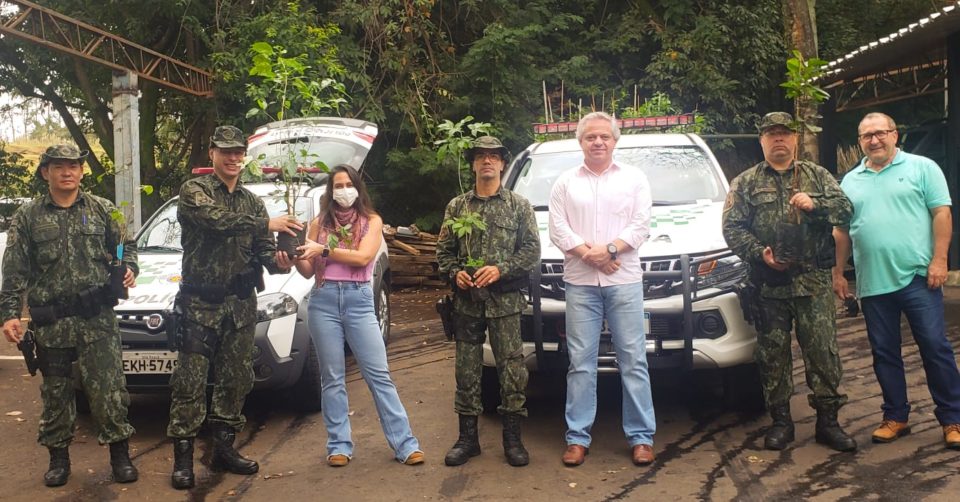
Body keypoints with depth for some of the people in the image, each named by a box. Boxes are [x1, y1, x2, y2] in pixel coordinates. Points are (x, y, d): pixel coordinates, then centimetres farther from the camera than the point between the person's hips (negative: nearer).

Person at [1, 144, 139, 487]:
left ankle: (120, 455, 10)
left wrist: (128, 268, -7)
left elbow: (125, 246, 15)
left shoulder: (103, 210, 6)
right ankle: (58, 458, 25)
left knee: (108, 389, -3)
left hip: (98, 319, -1)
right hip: (50, 321, 1)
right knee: (55, 393, 11)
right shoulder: (28, 216, 5)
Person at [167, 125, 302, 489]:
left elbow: (264, 251, 8)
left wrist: (278, 262, -15)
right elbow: (218, 220, -22)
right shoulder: (194, 191, -1)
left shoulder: (252, 201, 15)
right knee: (191, 381, -4)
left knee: (235, 379, 9)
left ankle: (224, 449, 20)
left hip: (241, 304, 5)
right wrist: (266, 224, -26)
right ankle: (183, 457, 3)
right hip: (201, 302, -5)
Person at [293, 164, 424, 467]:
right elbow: (309, 271, 9)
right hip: (324, 301, 2)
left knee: (379, 374, -2)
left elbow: (363, 257, -10)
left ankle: (404, 443, 0)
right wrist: (296, 258, -12)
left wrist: (323, 250, -13)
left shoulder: (372, 221, 7)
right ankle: (339, 445, 12)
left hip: (359, 300, -2)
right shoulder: (320, 223, 11)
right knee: (332, 377, 4)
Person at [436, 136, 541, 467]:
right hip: (466, 301, 2)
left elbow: (532, 250, 0)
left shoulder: (518, 205, 7)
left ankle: (512, 439, 9)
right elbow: (444, 250, 12)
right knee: (467, 369, 6)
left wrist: (500, 269, -13)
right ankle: (468, 437, 17)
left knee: (511, 367, -2)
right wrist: (455, 272, -7)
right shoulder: (457, 206, 13)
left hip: (504, 302, -2)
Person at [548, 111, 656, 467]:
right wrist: (589, 253, -11)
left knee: (633, 360, 0)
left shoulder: (634, 179, 10)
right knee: (580, 361, 2)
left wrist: (610, 249, -14)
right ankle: (578, 437, 9)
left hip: (624, 281, 0)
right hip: (580, 283, 1)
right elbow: (557, 229, 2)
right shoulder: (565, 183, 11)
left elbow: (641, 227, 1)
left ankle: (641, 436, 7)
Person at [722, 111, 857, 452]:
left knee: (823, 350, 0)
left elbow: (845, 209, 5)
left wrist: (815, 204, -13)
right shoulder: (745, 183, 9)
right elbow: (732, 227, 2)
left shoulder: (817, 176, 13)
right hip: (769, 284, 0)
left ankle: (828, 421, 11)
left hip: (814, 282, 1)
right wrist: (759, 252, -12)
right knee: (773, 354, 5)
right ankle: (781, 421, 16)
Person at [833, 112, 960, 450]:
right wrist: (838, 273, 11)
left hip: (918, 277, -4)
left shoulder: (922, 168, 2)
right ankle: (895, 417, 21)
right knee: (884, 353, 10)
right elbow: (842, 231, 15)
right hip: (873, 283, 4)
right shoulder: (850, 181, 13)